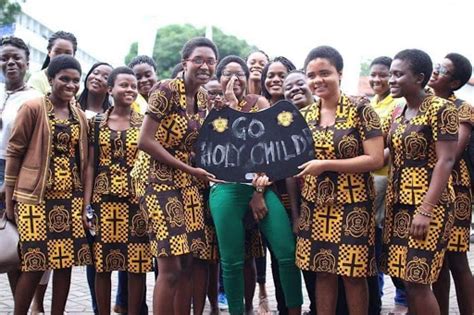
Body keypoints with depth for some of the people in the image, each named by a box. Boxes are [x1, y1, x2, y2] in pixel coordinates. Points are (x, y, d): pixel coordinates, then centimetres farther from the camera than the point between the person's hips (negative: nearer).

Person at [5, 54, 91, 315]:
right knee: (35, 263, -5)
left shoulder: (80, 116, 12)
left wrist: (86, 196, 11)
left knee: (66, 260, 5)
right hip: (36, 196, -5)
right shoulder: (32, 108, -4)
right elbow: (14, 151, -3)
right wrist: (9, 195, -5)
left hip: (71, 197, 5)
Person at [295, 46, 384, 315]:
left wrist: (325, 165, -19)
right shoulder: (306, 115, 8)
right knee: (323, 271, 10)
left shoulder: (361, 109, -9)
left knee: (353, 272, 2)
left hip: (352, 205, -5)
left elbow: (376, 160, -16)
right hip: (315, 205, 5)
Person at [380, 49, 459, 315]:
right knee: (407, 278, 9)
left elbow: (446, 161, -16)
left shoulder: (440, 109, -9)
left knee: (418, 282, -6)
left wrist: (425, 211, -21)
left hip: (427, 205, -7)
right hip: (398, 204, 7)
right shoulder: (396, 116, 13)